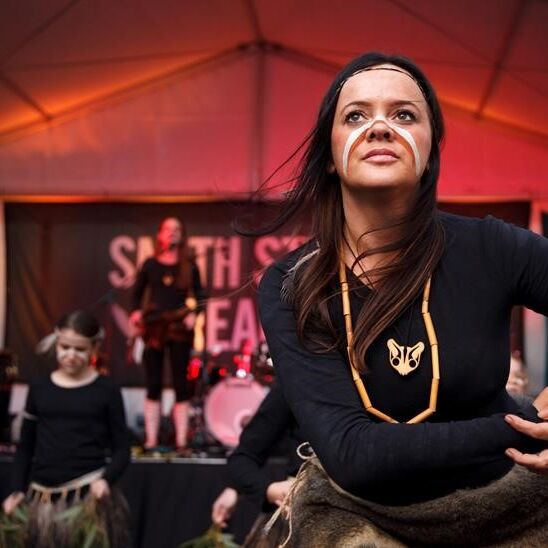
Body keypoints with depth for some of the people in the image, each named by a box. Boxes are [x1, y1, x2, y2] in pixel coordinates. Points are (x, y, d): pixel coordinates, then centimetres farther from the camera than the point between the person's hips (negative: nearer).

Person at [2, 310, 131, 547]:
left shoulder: (107, 390, 0)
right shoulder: (39, 388, 8)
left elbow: (122, 450, 2)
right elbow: (25, 447, 13)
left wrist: (105, 479, -16)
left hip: (90, 494, -3)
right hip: (42, 497, 3)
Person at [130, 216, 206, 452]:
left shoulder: (189, 266, 6)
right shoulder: (150, 264, 8)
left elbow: (199, 295, 7)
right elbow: (138, 292, 15)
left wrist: (194, 314, -10)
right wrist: (137, 311, -2)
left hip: (180, 329, -1)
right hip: (153, 328, 1)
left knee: (181, 385, 0)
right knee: (153, 386, 3)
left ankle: (181, 441, 5)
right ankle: (151, 441, 8)